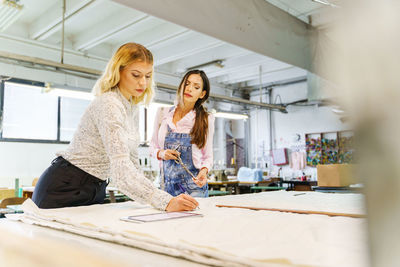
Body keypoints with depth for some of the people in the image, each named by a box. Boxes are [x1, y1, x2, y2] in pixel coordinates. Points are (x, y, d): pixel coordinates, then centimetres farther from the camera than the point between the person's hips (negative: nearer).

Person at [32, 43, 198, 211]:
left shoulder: (132, 109, 5)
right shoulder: (108, 104, -23)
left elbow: (132, 161, 10)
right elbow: (121, 166, -35)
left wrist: (147, 195, 2)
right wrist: (165, 202, -41)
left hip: (94, 189, 8)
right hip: (65, 189, -8)